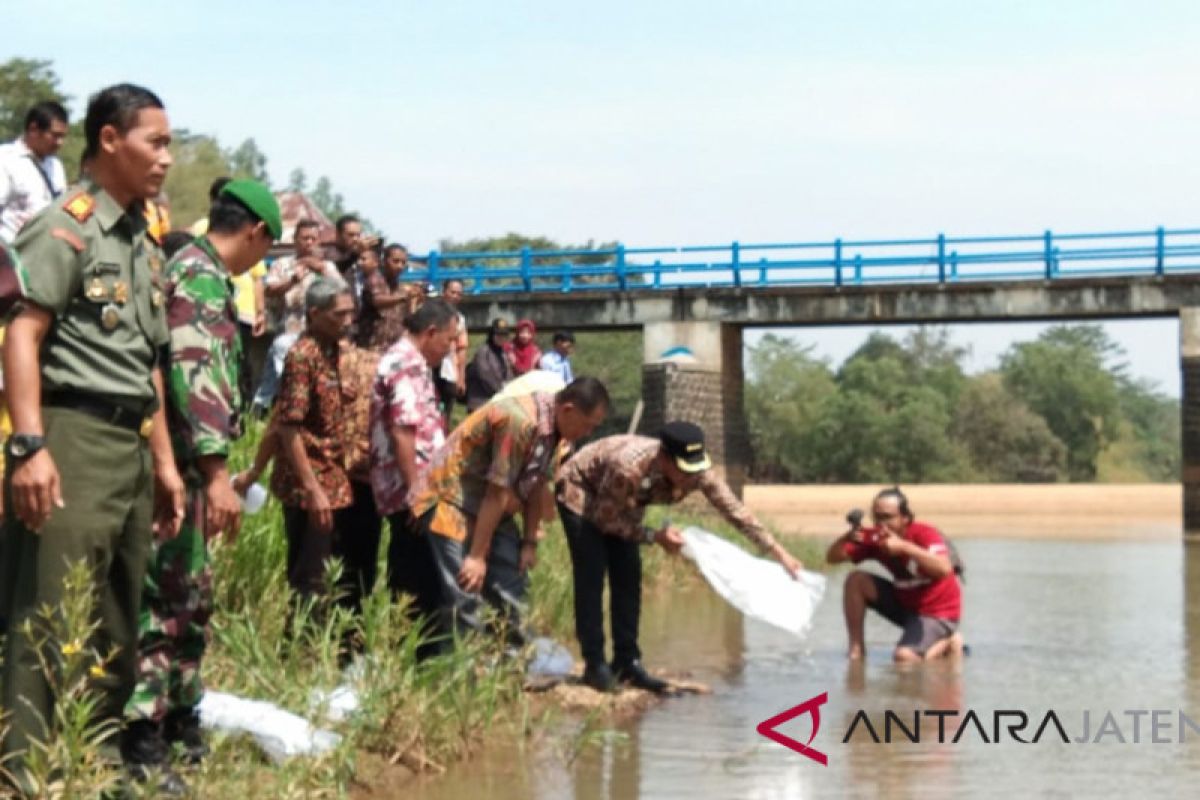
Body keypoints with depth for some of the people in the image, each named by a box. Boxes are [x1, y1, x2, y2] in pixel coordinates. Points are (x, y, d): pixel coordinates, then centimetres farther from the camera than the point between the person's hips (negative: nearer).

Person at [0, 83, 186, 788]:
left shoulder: (144, 242, 19)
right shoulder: (65, 227, -7)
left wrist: (164, 461, 20)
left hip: (131, 443, 9)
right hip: (75, 434, -9)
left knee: (118, 624, 11)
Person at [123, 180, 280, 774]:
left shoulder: (192, 270, 19)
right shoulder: (201, 276, -14)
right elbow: (195, 374, -25)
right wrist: (216, 471, -30)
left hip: (181, 463, 10)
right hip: (179, 463, -10)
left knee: (190, 596, 16)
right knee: (169, 598, -9)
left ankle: (179, 719, 24)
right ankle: (144, 736, -9)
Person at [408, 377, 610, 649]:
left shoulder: (557, 429, -3)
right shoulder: (519, 422, -30)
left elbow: (537, 486, 5)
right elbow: (497, 493, -26)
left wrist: (530, 542, 7)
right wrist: (477, 556, -20)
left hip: (492, 510, 9)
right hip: (452, 501, -9)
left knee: (512, 591, 7)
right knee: (464, 600, -15)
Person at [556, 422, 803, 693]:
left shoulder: (697, 472, -27)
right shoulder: (630, 469, -43)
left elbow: (735, 511, -19)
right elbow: (605, 519, -27)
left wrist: (780, 554, -21)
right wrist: (654, 536, -32)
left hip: (622, 502, 6)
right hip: (580, 493, -6)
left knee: (628, 576, 0)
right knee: (592, 576, -13)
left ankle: (627, 662, 6)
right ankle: (594, 665, -8)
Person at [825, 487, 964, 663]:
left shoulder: (925, 534, -24)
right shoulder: (874, 538, -8)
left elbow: (944, 569, -42)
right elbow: (832, 557, -7)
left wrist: (904, 546, -45)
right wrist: (848, 537, -29)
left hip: (938, 613, -6)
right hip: (904, 603, 6)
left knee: (904, 657, -28)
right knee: (856, 580, -11)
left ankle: (947, 642, 3)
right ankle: (856, 650, -5)